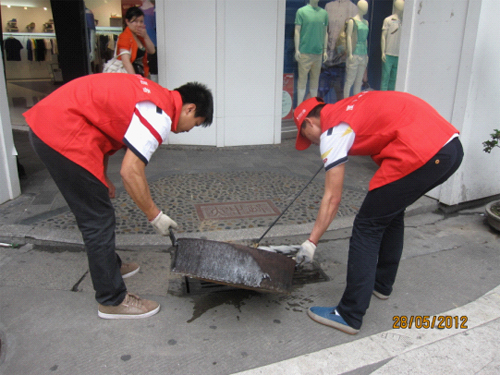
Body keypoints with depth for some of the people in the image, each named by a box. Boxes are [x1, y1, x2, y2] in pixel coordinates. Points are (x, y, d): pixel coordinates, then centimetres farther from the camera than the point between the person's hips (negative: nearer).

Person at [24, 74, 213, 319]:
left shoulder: (153, 96, 14)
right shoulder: (159, 116, -15)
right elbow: (130, 172, -20)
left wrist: (101, 179, 23)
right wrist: (155, 216, -7)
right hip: (62, 134, -10)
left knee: (93, 213, 23)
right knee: (98, 220, -2)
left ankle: (109, 266, 42)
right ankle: (112, 301, 11)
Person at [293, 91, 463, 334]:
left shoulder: (331, 132, 0)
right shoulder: (347, 107, 24)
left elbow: (332, 199, -1)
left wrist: (311, 242, 7)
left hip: (421, 154, -9)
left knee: (367, 227, 0)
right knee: (392, 213, 25)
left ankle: (349, 316, 6)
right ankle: (382, 284, 40)